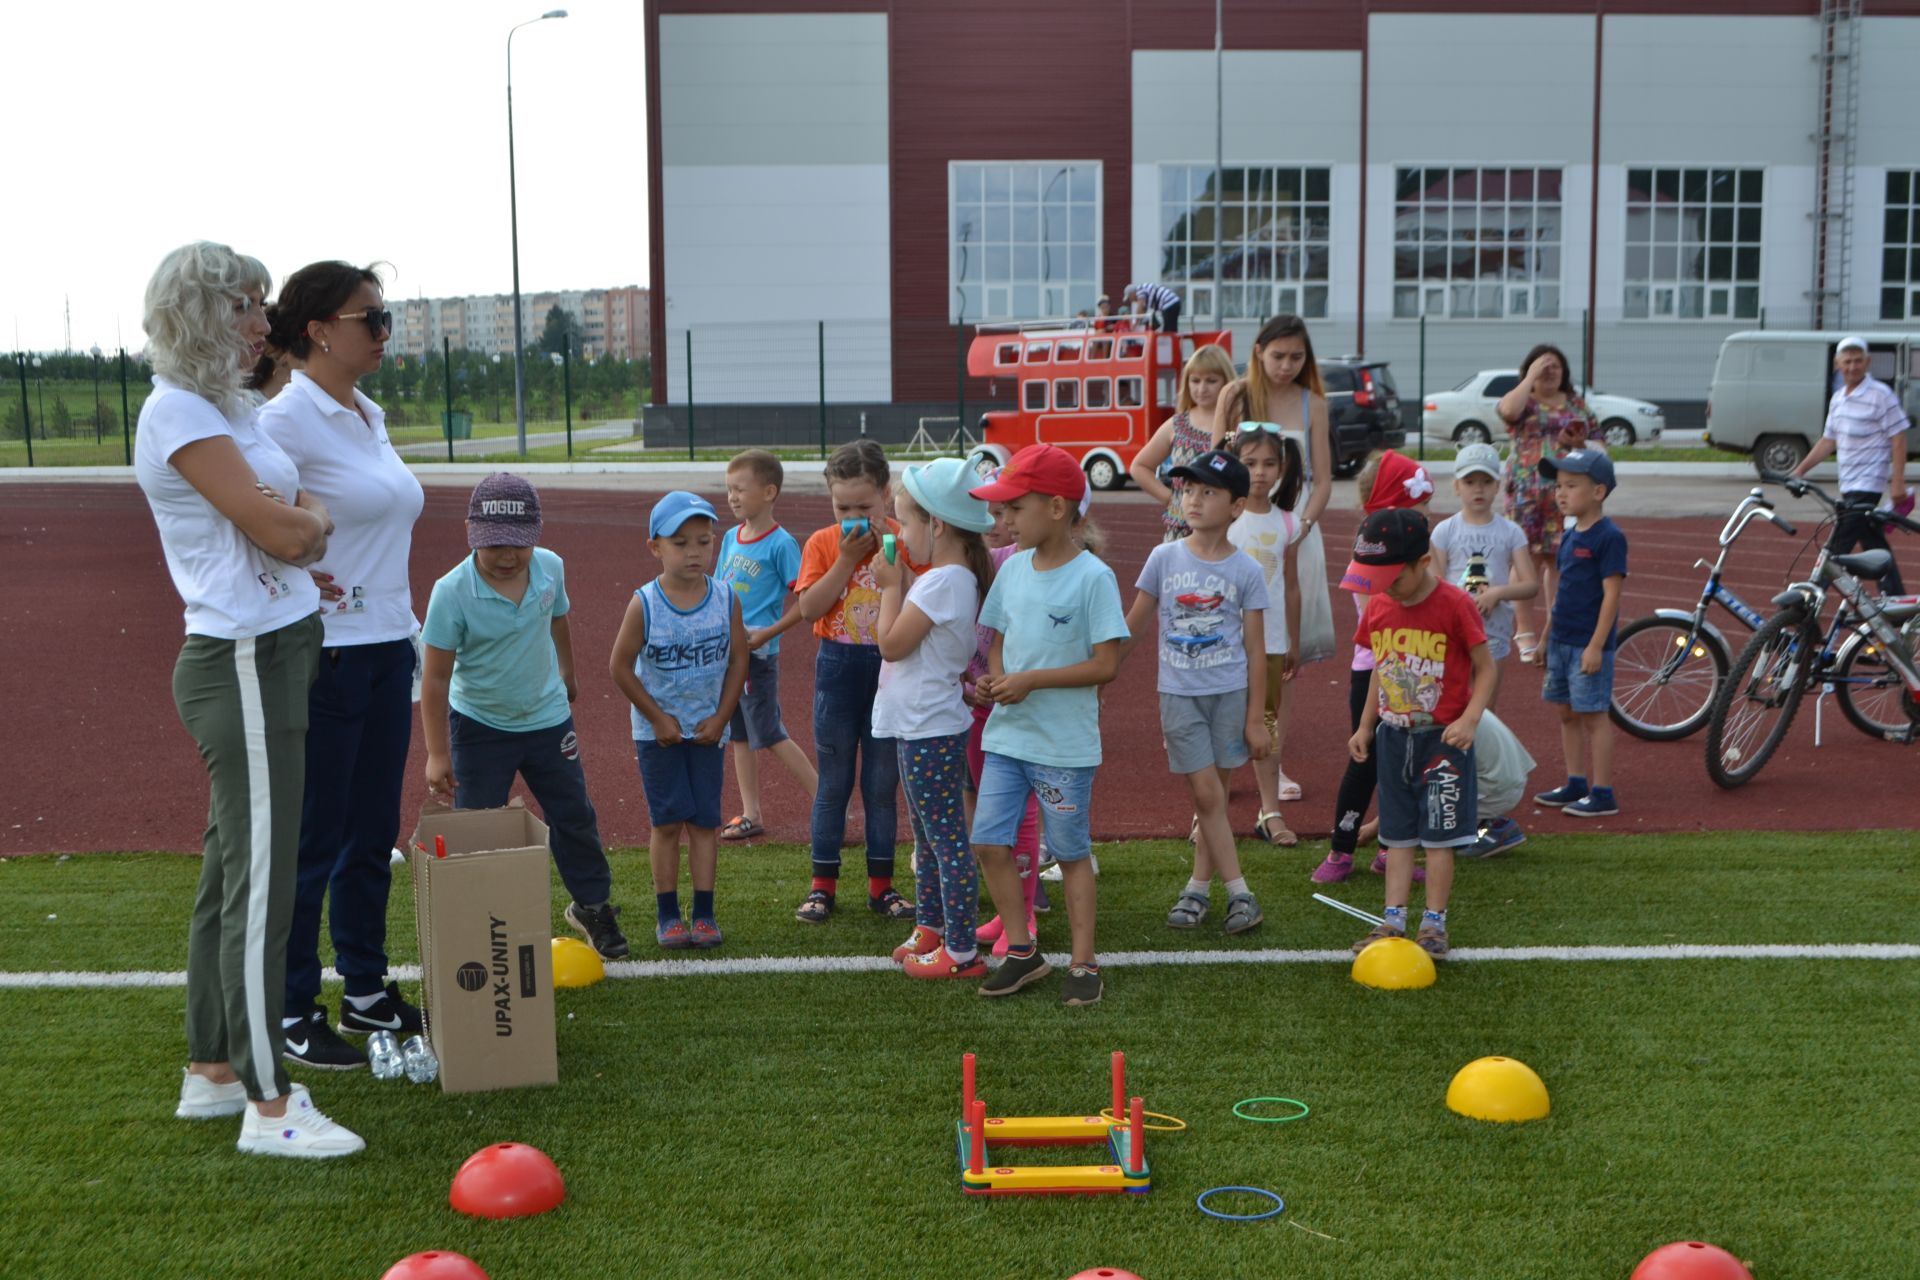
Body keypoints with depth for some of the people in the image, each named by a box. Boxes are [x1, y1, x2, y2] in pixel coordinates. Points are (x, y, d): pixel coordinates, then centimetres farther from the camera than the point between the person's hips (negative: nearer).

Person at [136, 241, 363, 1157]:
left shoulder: (224, 410, 17)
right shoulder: (179, 411, -13)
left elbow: (302, 531, 17)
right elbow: (286, 533, -17)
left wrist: (298, 519, -3)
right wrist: (314, 514, 2)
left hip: (271, 659, 10)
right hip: (245, 665, -10)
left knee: (230, 874, 15)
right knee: (260, 886, -6)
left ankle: (210, 1071, 26)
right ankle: (268, 1106, 1)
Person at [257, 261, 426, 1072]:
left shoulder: (369, 418, 13)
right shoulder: (289, 418, -14)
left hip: (388, 647, 8)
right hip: (324, 654, -8)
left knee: (374, 834, 14)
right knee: (314, 842, 1)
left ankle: (366, 989, 26)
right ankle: (292, 1013, 13)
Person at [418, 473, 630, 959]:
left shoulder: (551, 568, -12)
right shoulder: (452, 592, -25)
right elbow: (435, 676, -20)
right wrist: (437, 754, -20)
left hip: (547, 718, 4)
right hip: (478, 726, -3)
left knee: (574, 816, 13)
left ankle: (592, 905, 32)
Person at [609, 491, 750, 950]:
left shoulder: (727, 600, -8)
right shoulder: (644, 605, -14)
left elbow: (738, 660, 1)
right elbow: (620, 667, -8)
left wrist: (721, 717, -5)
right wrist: (658, 718, -8)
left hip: (708, 730, 2)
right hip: (658, 732, -2)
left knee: (705, 820, 5)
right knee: (667, 822, 4)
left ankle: (704, 913, 13)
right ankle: (667, 915, 15)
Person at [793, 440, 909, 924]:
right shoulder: (822, 543, -2)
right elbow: (809, 609, -14)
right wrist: (847, 559, -17)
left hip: (891, 667, 0)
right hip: (839, 667, 0)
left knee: (882, 784, 7)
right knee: (834, 782, 7)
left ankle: (881, 885, 18)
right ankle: (822, 885, 16)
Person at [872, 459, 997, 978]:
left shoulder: (942, 581, -21)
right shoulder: (954, 576, 9)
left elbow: (892, 643, -19)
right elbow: (905, 634, 14)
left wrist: (891, 585, -8)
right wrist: (897, 585, 4)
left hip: (931, 731, -11)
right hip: (923, 725, 11)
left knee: (947, 839, -4)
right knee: (928, 837, 22)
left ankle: (961, 951, 3)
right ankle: (929, 926, 35)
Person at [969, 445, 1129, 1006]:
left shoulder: (1093, 577, -13)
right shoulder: (1013, 568, 6)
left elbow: (1105, 665, -16)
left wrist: (1031, 680, -19)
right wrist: (995, 676, -5)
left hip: (1065, 745, -6)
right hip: (1006, 734, 6)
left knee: (1071, 853, 6)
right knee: (989, 842, 3)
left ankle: (1083, 963, 19)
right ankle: (1022, 952, 19)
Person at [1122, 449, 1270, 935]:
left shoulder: (1246, 571, -3)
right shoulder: (1164, 558, 0)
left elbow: (1255, 650, -1)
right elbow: (1132, 624, 8)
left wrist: (1256, 718, -2)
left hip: (1229, 694, 0)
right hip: (1179, 694, 0)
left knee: (1213, 795, 6)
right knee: (1207, 794, -4)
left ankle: (1197, 887, 19)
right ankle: (1239, 892, 2)